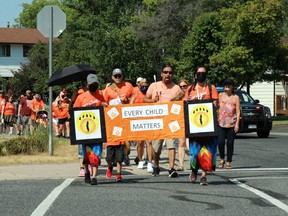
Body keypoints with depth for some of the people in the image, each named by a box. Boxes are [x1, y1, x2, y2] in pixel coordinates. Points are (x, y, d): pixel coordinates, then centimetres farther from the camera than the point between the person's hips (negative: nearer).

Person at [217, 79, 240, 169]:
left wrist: (237, 124, -8)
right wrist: (216, 119, 4)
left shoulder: (235, 97, 2)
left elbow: (238, 112, 0)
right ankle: (222, 159, 12)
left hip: (232, 124, -1)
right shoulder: (220, 95, 8)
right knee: (220, 142, -9)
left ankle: (228, 162, 10)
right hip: (221, 123, 1)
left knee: (230, 143, 1)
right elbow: (217, 108, 12)